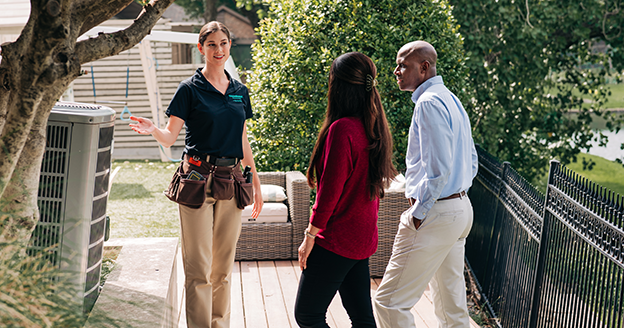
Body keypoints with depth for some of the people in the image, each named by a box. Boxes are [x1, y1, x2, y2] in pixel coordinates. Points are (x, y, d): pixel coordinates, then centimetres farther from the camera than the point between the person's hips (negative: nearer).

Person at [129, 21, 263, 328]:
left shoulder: (240, 91, 12)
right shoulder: (190, 89, -1)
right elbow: (170, 136, -6)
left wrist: (256, 183, 17)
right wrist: (151, 128, -27)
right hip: (198, 179, -4)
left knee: (223, 265, 11)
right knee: (198, 267, -3)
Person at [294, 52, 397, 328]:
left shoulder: (342, 129, -20)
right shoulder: (374, 127, 6)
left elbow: (330, 190, -20)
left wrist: (310, 235, -12)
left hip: (336, 241, -9)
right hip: (363, 239, 9)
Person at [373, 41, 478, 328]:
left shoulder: (429, 103, -16)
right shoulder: (451, 99, 15)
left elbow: (439, 168, -23)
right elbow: (471, 162, 20)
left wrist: (418, 213, -16)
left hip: (435, 215, -10)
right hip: (461, 209, 10)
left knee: (389, 302, -5)